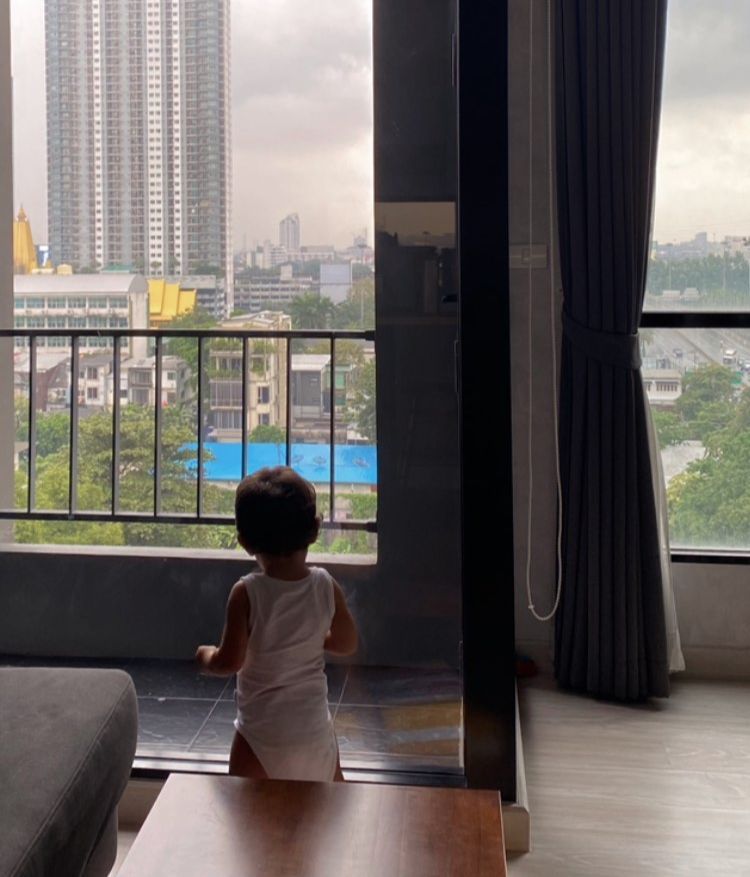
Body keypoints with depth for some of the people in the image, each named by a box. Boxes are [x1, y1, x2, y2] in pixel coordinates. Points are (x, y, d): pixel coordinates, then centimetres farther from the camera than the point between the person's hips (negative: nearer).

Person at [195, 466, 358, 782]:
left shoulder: (246, 593, -17)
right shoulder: (327, 586, -8)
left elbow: (230, 662, -15)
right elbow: (347, 644, 4)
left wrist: (205, 656, 5)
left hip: (262, 734, -3)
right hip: (314, 728, 3)